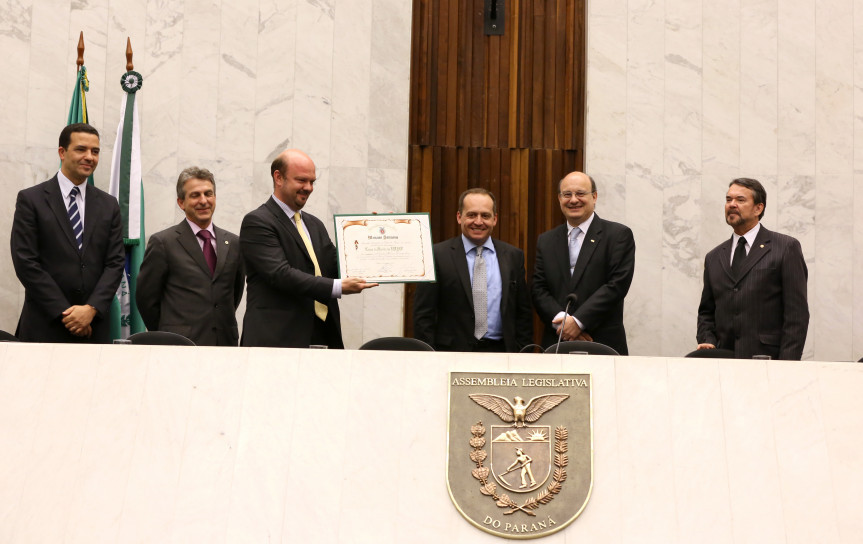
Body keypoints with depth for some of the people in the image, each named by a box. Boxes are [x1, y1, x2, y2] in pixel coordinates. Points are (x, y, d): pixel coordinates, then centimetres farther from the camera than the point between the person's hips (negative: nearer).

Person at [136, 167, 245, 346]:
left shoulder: (233, 243, 14)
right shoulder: (163, 242, 0)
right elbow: (146, 297, 3)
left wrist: (225, 327, 14)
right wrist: (166, 336, 7)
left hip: (225, 344, 4)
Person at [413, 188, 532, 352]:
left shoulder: (513, 256, 10)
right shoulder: (438, 255, 0)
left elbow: (524, 313, 13)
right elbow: (423, 315, -1)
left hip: (500, 352, 3)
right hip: (452, 352, -3)